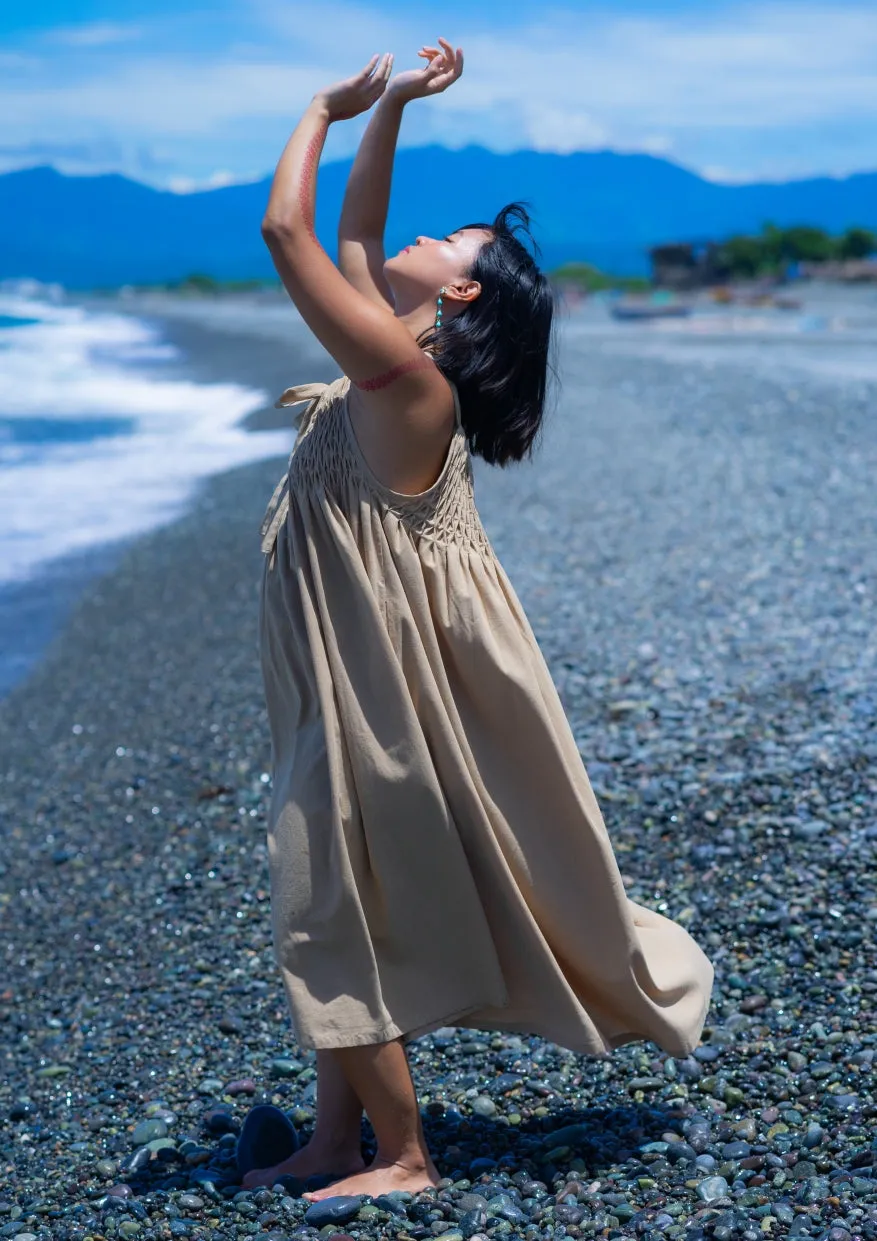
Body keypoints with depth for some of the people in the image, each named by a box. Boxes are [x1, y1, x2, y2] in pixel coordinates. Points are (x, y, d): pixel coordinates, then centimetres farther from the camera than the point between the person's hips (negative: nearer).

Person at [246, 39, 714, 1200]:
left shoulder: (403, 369, -18)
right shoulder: (395, 358, 7)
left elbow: (284, 229, -20)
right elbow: (351, 232, 20)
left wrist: (328, 108, -7)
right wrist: (388, 107, 16)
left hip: (385, 679, -9)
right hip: (347, 674, 9)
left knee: (338, 898, -2)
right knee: (330, 896, 14)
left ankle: (405, 1156, 11)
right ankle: (338, 1138, 24)